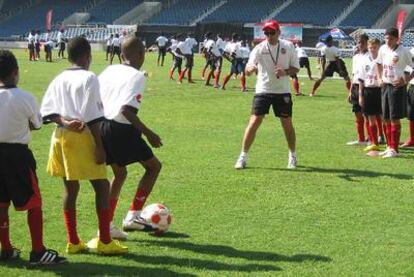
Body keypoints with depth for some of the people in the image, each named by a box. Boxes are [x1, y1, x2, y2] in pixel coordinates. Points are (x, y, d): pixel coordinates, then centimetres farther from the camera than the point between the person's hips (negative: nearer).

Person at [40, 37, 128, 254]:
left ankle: (73, 242, 15)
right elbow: (92, 116, -13)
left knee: (70, 188, 11)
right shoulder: (89, 78, -9)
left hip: (60, 136, 7)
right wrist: (99, 147, -11)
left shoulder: (58, 80, 12)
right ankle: (104, 241, 2)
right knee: (101, 186, 1)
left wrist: (63, 121, -6)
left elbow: (46, 110, 3)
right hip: (82, 138, -7)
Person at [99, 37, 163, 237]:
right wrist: (148, 133, -18)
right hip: (122, 130, -7)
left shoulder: (109, 71, 11)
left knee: (120, 173, 23)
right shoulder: (137, 76, -11)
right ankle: (133, 216, 7)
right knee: (153, 166, 12)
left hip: (102, 128, 7)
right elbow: (127, 110, -22)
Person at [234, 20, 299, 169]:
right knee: (254, 122, -7)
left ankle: (292, 156, 25)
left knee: (287, 124, 7)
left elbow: (296, 68, 4)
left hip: (282, 91, 1)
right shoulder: (259, 48, -7)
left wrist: (285, 72, -17)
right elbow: (247, 70, -17)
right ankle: (243, 156, 1)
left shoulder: (288, 46, -2)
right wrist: (251, 68, -41)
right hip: (263, 90, -1)